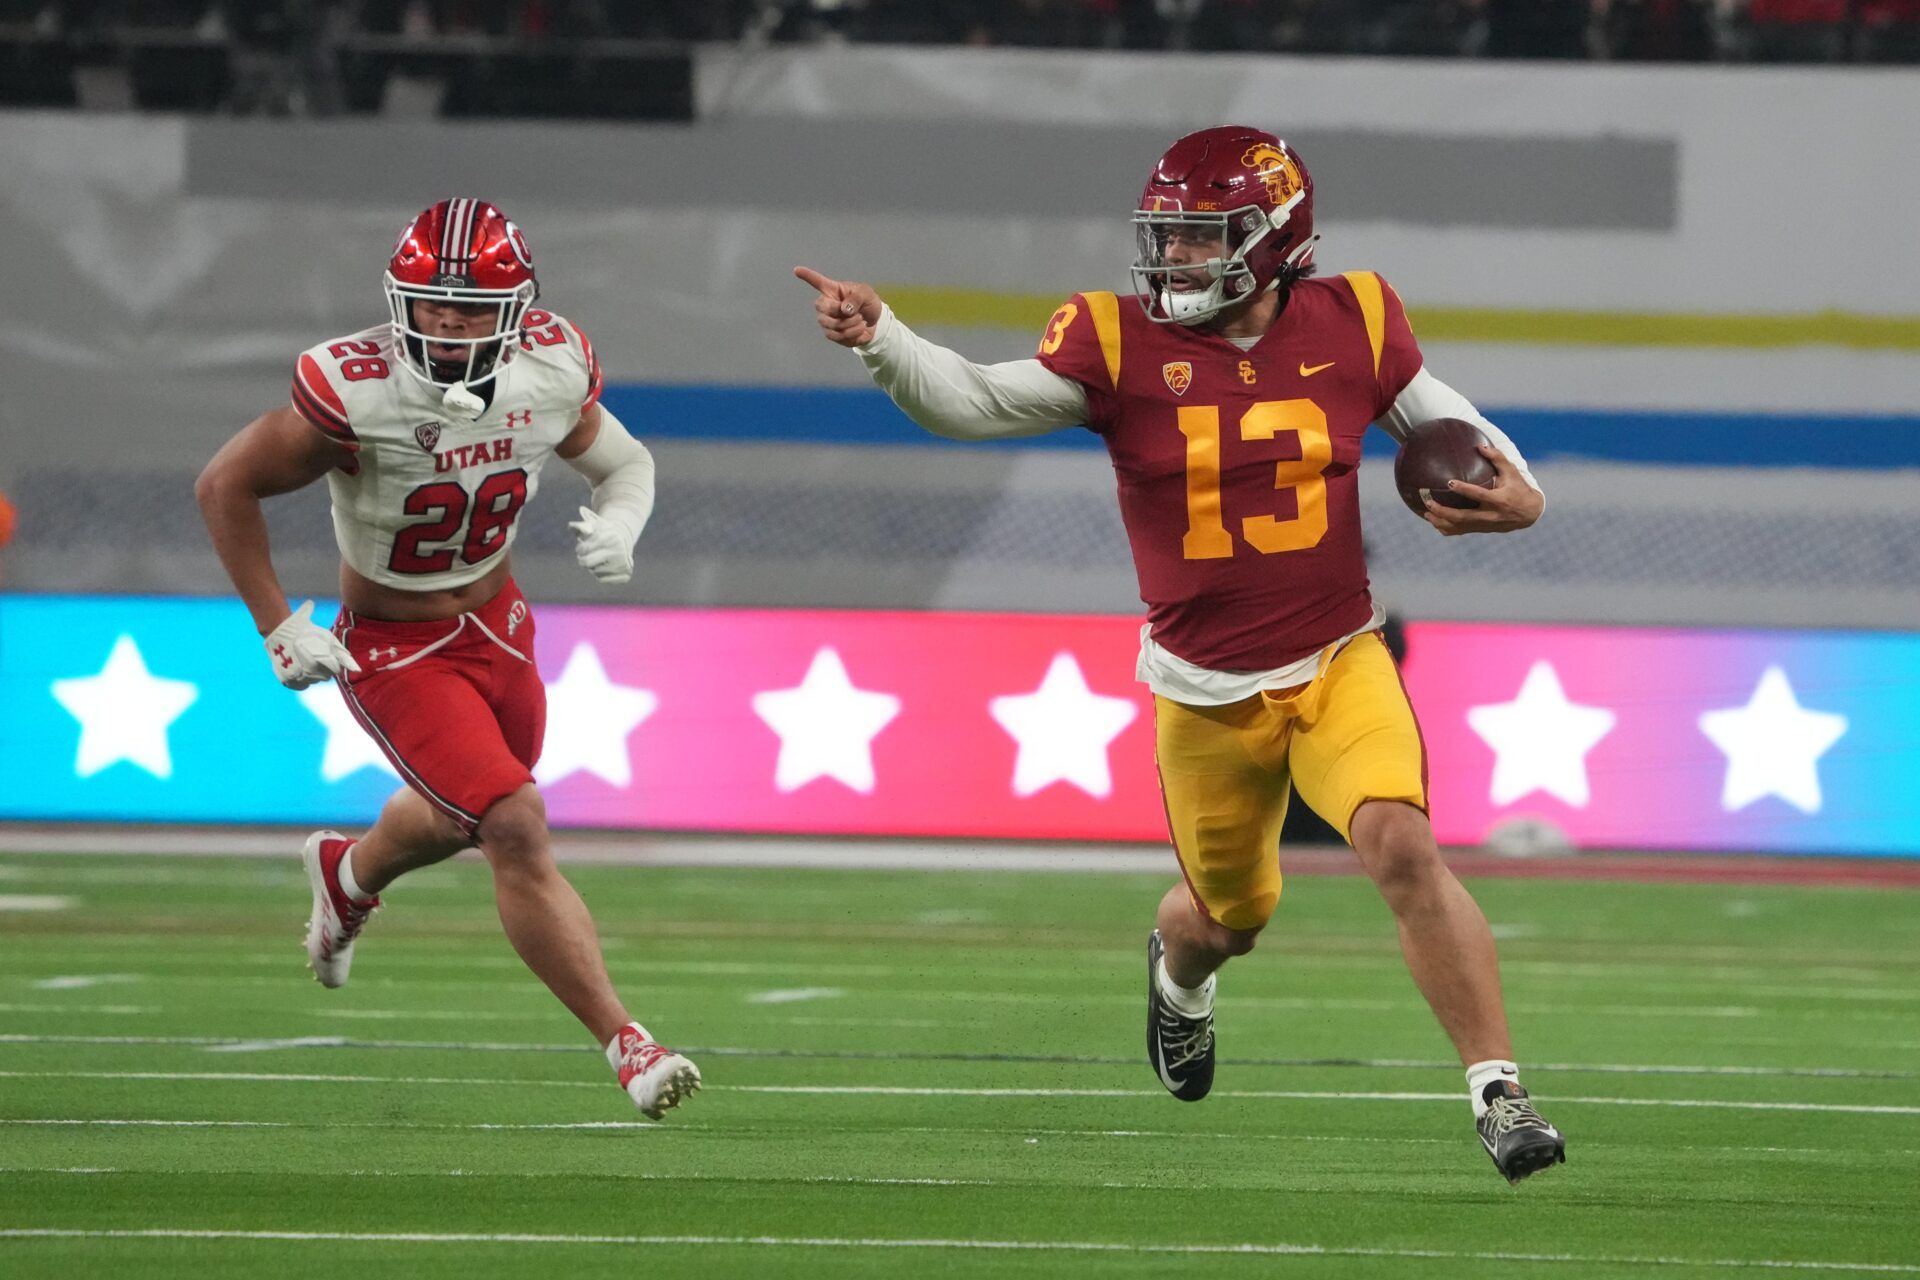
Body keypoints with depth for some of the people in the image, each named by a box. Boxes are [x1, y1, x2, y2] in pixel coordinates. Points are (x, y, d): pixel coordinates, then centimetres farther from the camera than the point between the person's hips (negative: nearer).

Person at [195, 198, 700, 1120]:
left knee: (463, 818, 28)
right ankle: (623, 1042, -12)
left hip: (498, 623, 6)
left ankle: (348, 874, 62)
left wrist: (617, 524, -18)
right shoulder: (357, 394, -30)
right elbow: (226, 488, -16)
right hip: (396, 653, -6)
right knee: (517, 831, -19)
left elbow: (624, 462, 5)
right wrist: (279, 629, -16)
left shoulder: (551, 371, -15)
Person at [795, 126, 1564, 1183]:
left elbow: (1441, 421, 9)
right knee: (1230, 916, 17)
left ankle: (1497, 1090, -15)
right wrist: (878, 338, -32)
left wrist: (1515, 494, -11)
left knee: (1403, 849, -23)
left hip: (1339, 664, -1)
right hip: (1207, 694, 1)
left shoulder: (1350, 326, -5)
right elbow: (977, 403, -15)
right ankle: (1180, 967, 57)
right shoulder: (1121, 344, -10)